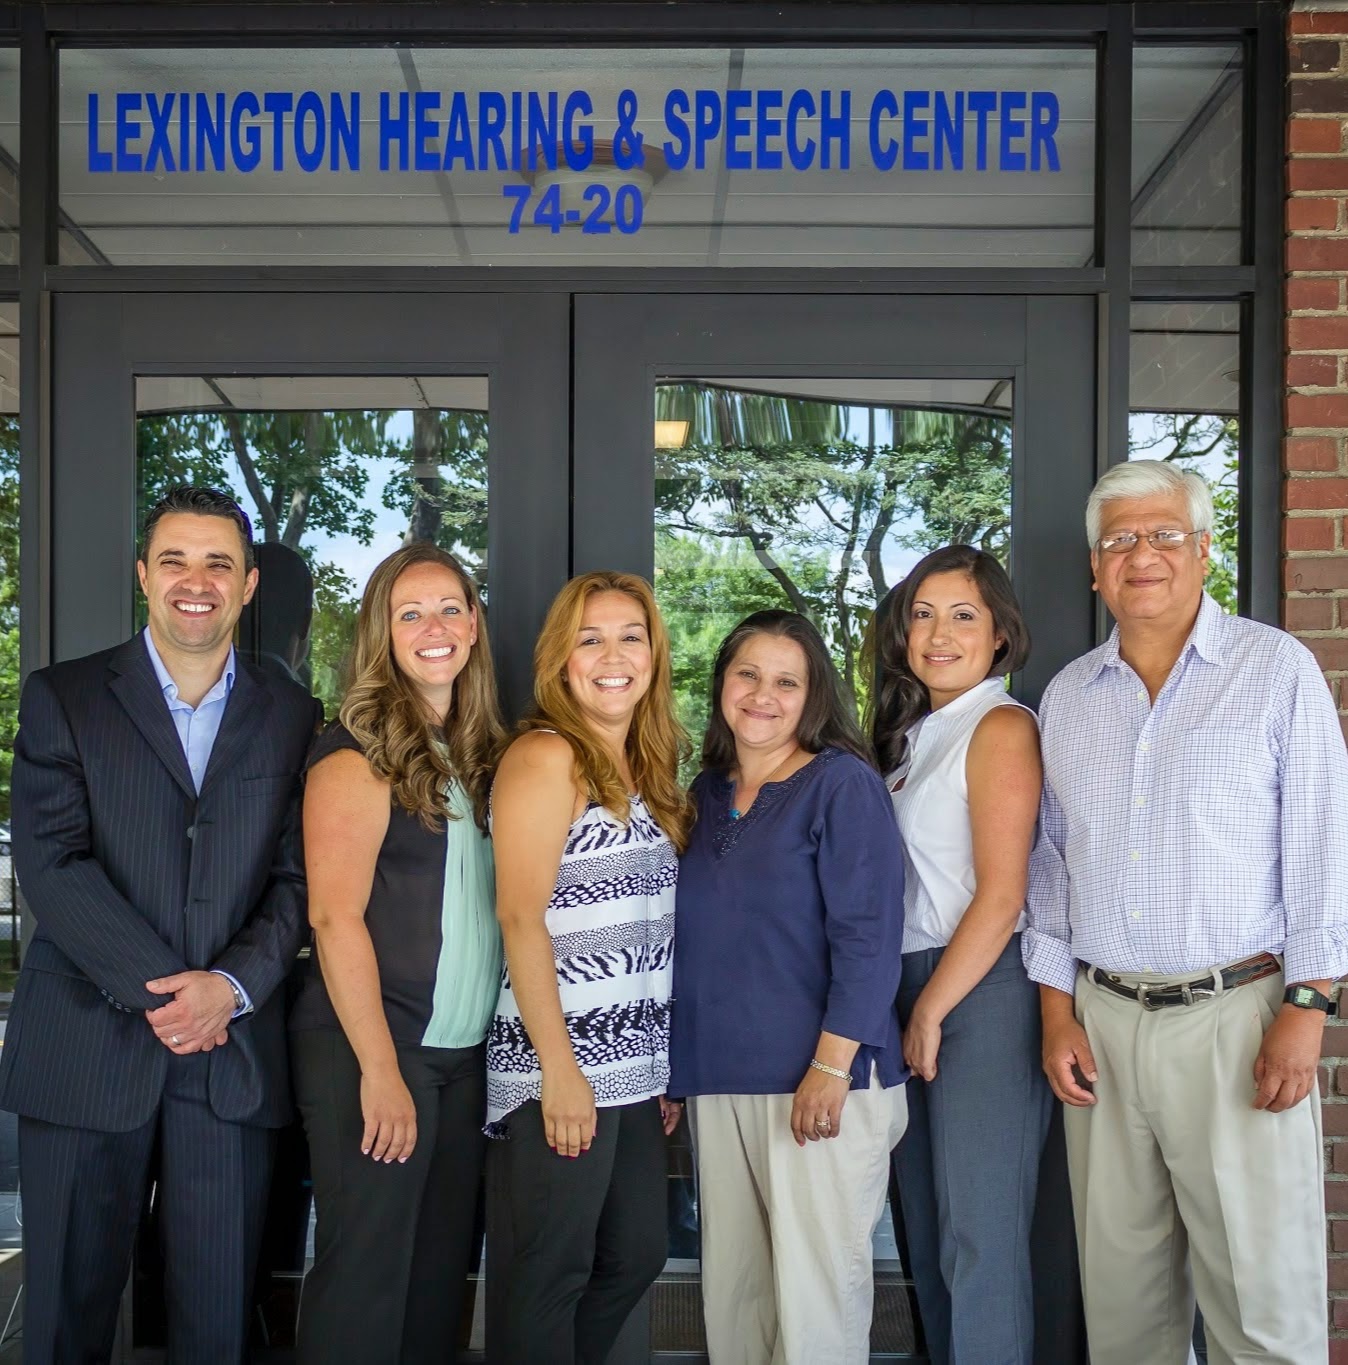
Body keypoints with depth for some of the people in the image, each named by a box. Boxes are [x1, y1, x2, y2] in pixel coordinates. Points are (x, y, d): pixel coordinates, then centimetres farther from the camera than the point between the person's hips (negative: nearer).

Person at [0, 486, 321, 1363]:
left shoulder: (293, 717, 8)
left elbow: (297, 878, 3)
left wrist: (232, 985, -13)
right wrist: (159, 991, -13)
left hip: (233, 1056, 1)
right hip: (87, 1050, -1)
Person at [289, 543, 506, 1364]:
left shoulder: (483, 752, 11)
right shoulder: (357, 753, -8)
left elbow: (496, 903, 11)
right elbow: (334, 917, -14)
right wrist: (379, 1068, -18)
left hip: (465, 1051, 6)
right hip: (370, 1048, -6)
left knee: (442, 1265, 13)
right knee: (366, 1266, 2)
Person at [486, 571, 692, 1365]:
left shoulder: (647, 769, 13)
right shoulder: (546, 756, -10)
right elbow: (520, 917, -17)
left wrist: (666, 1066, 13)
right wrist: (559, 1069, -19)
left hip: (634, 1069, 8)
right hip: (562, 1068, -8)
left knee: (637, 1257, 15)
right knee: (552, 1275, 4)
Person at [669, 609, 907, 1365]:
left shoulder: (843, 783, -6)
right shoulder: (708, 794, 12)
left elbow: (870, 934, -13)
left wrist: (831, 1065, -19)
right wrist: (675, 1069, 16)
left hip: (820, 1081, -6)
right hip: (718, 1081, 6)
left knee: (814, 1287, 2)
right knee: (732, 1286, 12)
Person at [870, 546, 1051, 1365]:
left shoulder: (1001, 728, -9)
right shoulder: (914, 735, 14)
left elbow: (1001, 897, -14)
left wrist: (932, 1012, -10)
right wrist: (910, 1010, 8)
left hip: (984, 992, -8)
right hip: (919, 991, 8)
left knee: (980, 1234, -1)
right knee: (928, 1228, 14)